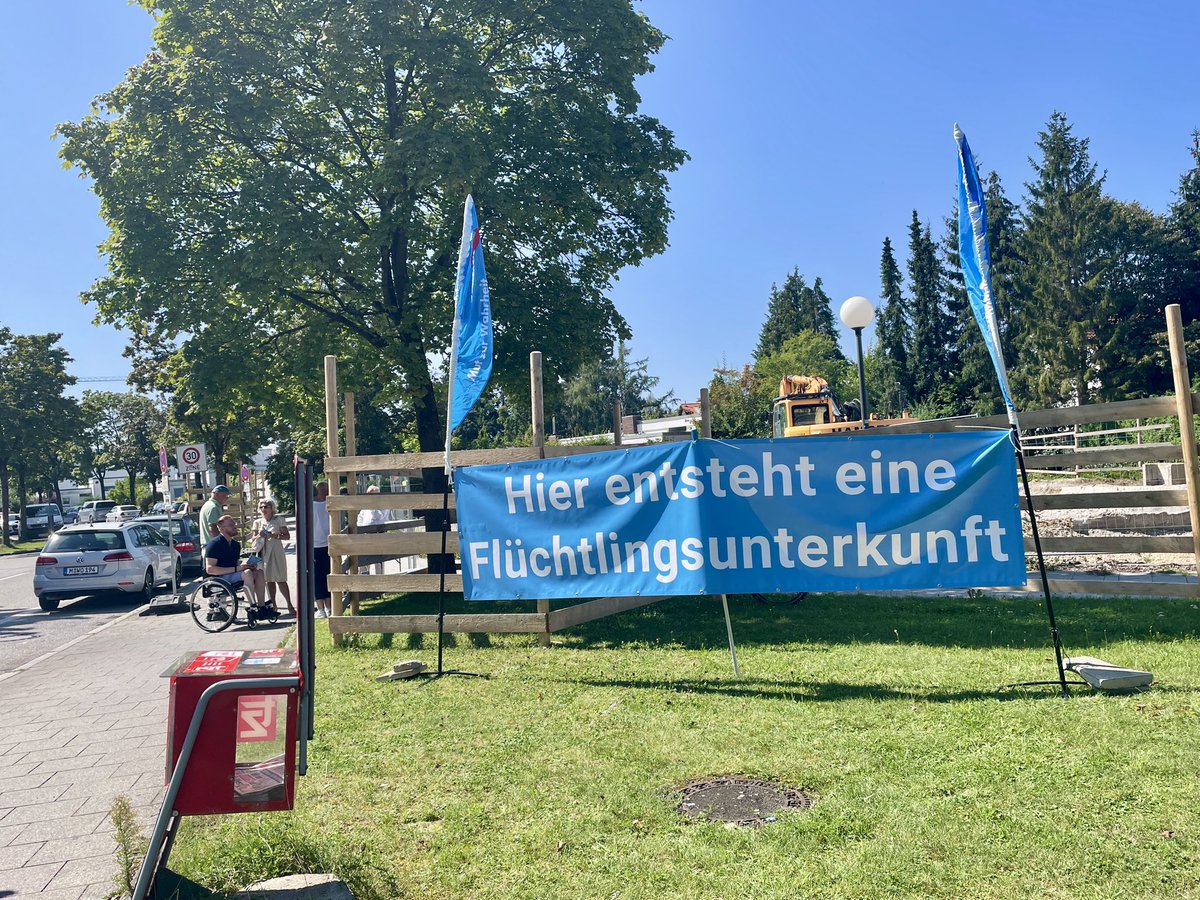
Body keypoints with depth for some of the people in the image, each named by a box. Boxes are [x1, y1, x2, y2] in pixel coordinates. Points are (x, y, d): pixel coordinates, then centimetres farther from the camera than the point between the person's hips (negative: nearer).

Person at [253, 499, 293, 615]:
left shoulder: (278, 520, 1)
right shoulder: (258, 522, 11)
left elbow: (287, 535, -3)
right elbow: (253, 539, 11)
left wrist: (273, 535, -17)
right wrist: (259, 536, -10)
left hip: (276, 552, -3)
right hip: (263, 553, 4)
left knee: (281, 580, -7)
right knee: (269, 580, 6)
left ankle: (290, 605, -2)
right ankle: (273, 605, 15)